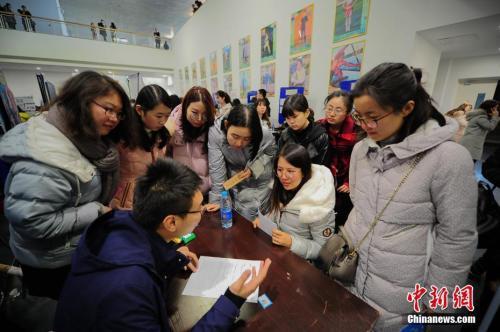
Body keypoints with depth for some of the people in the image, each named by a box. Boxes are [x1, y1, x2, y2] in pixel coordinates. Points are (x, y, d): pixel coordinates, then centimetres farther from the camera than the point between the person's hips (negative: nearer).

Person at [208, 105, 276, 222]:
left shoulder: (265, 135, -29)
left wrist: (253, 169, -20)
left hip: (260, 182, 0)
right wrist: (216, 201, -19)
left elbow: (271, 153, -6)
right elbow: (216, 170, -24)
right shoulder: (215, 133, -30)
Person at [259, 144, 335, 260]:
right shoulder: (280, 186, -8)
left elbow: (323, 249, -16)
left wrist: (292, 242, -27)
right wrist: (260, 220, -11)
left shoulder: (318, 206, -24)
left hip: (295, 259, -4)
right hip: (268, 247, 4)